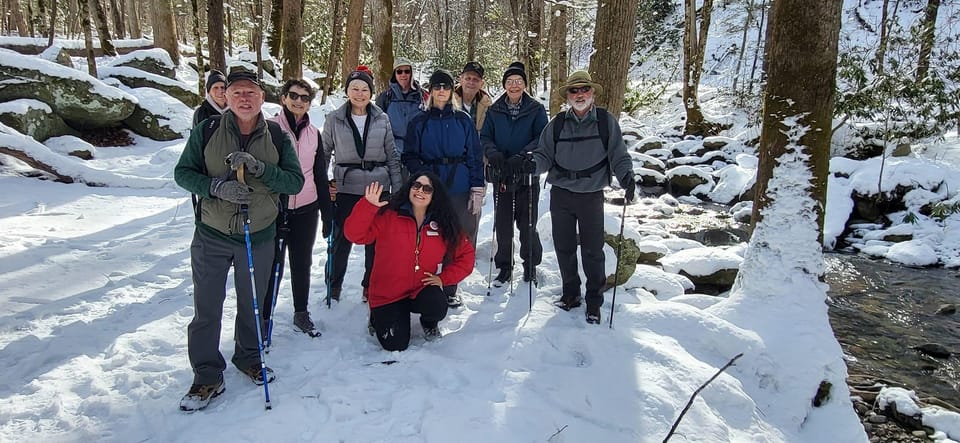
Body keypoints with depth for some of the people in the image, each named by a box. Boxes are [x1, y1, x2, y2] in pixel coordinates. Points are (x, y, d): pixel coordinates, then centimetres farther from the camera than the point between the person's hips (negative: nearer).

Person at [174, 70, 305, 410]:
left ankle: (249, 358, 40)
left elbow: (296, 181, -8)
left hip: (259, 236, 1)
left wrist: (259, 167, -25)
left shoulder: (277, 136, -3)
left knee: (253, 304, 17)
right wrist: (216, 186, -22)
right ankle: (207, 376, 21)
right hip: (212, 234, -1)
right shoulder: (206, 131, -5)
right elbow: (183, 172, -3)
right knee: (206, 309, 5)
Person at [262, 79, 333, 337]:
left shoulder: (313, 133, 8)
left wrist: (327, 213, 11)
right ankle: (263, 318, 15)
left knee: (302, 263, 13)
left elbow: (320, 175, 12)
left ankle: (301, 313, 28)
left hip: (306, 209, 4)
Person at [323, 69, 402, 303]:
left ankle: (371, 287, 25)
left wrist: (397, 189, 4)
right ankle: (334, 287, 23)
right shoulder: (334, 119, 1)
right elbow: (324, 153, 8)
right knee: (342, 240, 4)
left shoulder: (382, 119, 3)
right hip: (346, 189, -1)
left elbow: (392, 157, 7)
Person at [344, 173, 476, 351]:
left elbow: (466, 255, 5)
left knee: (437, 307, -31)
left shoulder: (444, 225, -2)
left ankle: (429, 323, 9)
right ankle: (378, 317, 24)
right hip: (388, 294, -1)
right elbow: (355, 234, -19)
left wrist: (443, 278, -7)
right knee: (395, 345, -12)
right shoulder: (388, 216, -10)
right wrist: (368, 206, -33)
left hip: (422, 290, 2)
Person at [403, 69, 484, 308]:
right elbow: (409, 156, 7)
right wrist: (424, 173, -11)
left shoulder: (463, 120, 7)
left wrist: (477, 189, -2)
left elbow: (475, 156, 5)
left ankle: (450, 287, 15)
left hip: (460, 189, 0)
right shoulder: (419, 122, 7)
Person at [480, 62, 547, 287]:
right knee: (502, 224, 6)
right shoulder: (494, 110, 6)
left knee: (527, 224, 4)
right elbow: (485, 137, 5)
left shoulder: (536, 110, -1)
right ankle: (504, 266, 22)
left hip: (527, 175, -2)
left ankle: (530, 265, 23)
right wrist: (493, 153, -17)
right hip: (501, 175, 2)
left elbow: (542, 139, -8)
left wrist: (521, 157, -23)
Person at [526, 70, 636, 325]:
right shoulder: (557, 124, 5)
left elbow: (618, 155, 1)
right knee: (564, 247, 11)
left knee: (593, 251, 2)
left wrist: (626, 176, -17)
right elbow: (545, 154, 5)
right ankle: (570, 293, 29)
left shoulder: (606, 122, 0)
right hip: (561, 193, 2)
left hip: (591, 194, -2)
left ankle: (594, 301, 18)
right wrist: (534, 164, -17)